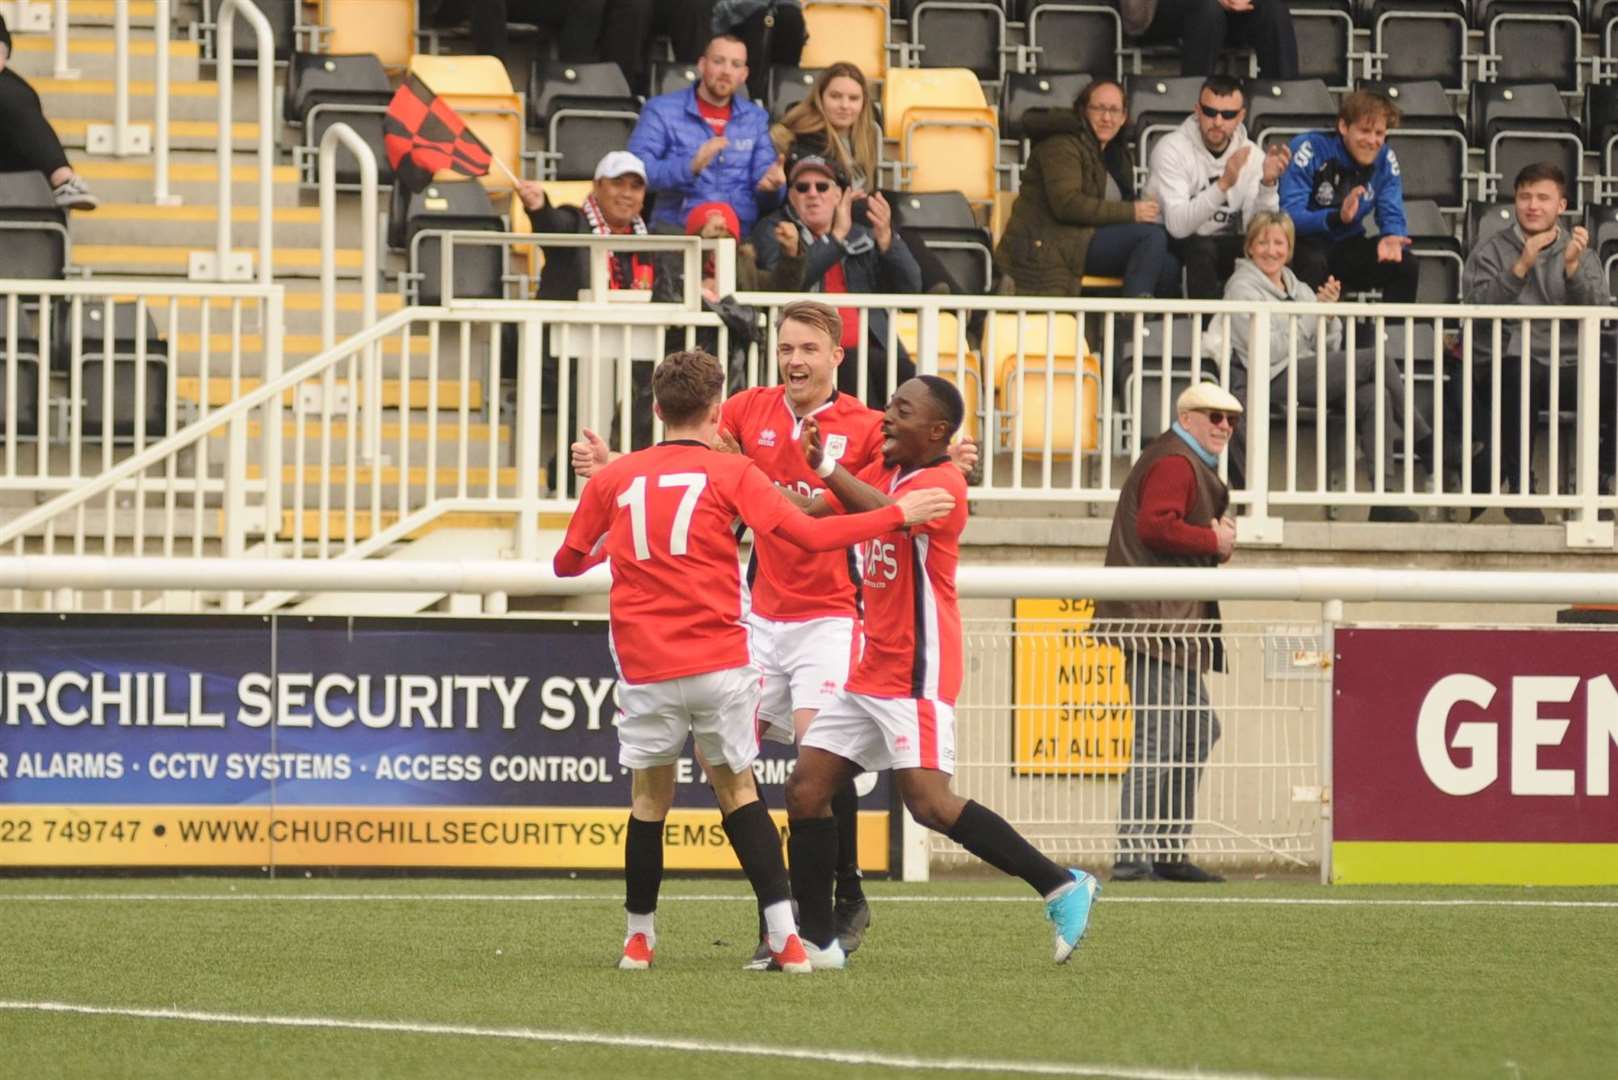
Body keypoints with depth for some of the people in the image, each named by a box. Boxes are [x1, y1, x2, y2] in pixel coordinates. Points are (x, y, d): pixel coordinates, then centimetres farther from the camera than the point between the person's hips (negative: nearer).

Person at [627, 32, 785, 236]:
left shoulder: (756, 118, 18)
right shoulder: (661, 110, 5)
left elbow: (763, 176, 12)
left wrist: (771, 182, -13)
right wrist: (691, 166, -22)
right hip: (676, 232, -3)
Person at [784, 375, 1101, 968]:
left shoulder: (942, 483, -13)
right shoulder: (882, 471, 13)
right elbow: (812, 512, 16)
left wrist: (826, 465, -35)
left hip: (917, 676, -9)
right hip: (871, 671, 9)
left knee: (929, 801, -19)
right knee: (806, 790, 4)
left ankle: (1062, 888, -12)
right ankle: (818, 941, 9)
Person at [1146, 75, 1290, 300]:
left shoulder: (1252, 154, -2)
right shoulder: (1172, 149, -15)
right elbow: (1177, 225, -29)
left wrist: (1268, 184, -28)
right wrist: (1223, 185, -40)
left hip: (1224, 248, 4)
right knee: (1201, 248, -35)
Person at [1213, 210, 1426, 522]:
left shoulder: (1300, 290, 24)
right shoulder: (1242, 288, 5)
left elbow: (1329, 350, 18)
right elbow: (1266, 351, -9)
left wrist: (1329, 314, 0)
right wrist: (1314, 312, -4)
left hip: (1311, 375, 6)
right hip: (1272, 382, -6)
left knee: (1373, 396, -25)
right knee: (1376, 359, -20)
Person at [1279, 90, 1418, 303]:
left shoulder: (1384, 158, -2)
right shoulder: (1310, 149, -19)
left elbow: (1392, 216, -3)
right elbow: (1289, 215, -24)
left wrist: (1391, 238, -29)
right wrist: (1337, 217, -43)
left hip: (1346, 246, 5)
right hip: (1305, 244, -5)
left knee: (1405, 266, -15)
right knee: (1314, 263, -37)